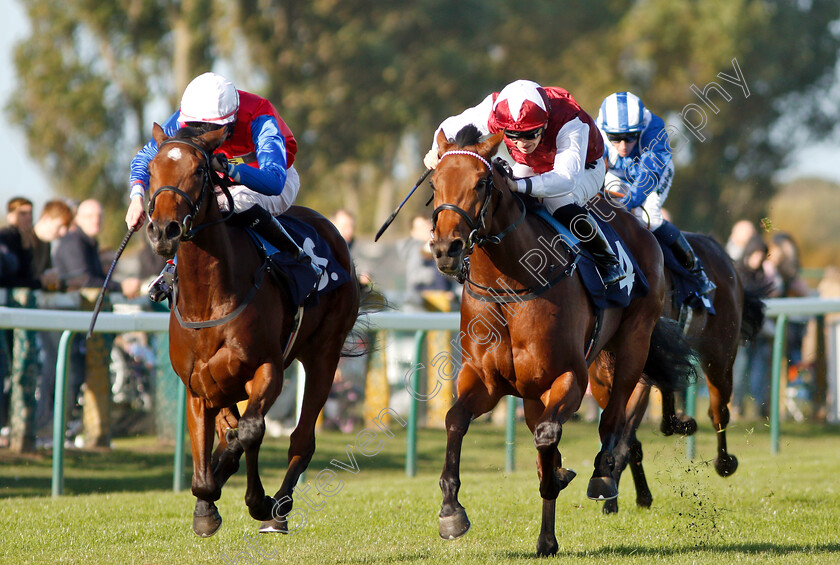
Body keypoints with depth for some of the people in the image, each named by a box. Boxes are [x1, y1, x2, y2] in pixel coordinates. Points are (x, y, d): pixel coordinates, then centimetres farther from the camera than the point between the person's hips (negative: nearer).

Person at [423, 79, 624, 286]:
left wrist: (518, 185, -68)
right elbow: (451, 127, -16)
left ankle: (606, 260, -9)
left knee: (561, 203, -33)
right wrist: (438, 151, -39)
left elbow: (566, 178, -54)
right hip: (531, 167, 5)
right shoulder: (492, 110, -33)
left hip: (583, 168, -5)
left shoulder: (570, 123, -45)